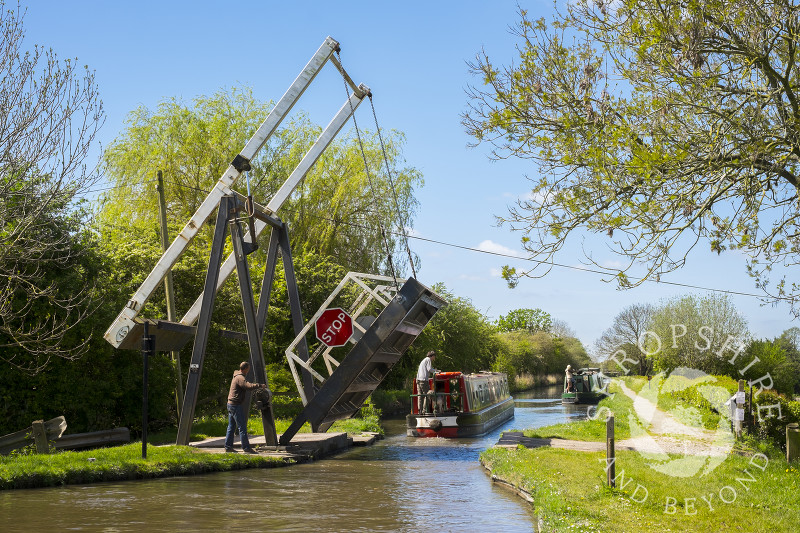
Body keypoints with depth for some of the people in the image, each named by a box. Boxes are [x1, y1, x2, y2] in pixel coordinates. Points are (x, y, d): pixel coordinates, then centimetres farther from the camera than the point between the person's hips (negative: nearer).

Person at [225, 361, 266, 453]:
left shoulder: (236, 376, 14)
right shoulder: (240, 378, -17)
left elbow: (246, 385, 24)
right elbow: (249, 386, -32)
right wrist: (260, 386, -23)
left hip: (231, 404, 10)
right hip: (236, 405, -10)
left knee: (231, 426, 13)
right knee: (242, 427, -7)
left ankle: (228, 447, 17)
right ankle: (246, 448, -6)